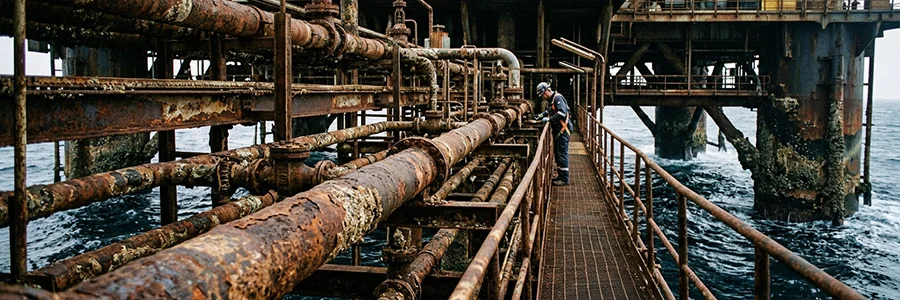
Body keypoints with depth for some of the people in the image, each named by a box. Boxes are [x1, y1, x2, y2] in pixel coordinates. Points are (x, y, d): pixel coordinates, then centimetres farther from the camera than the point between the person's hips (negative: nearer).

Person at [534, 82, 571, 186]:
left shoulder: (558, 98, -16)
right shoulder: (550, 100, 14)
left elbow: (562, 113, -27)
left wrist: (549, 119, -24)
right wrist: (543, 114, 14)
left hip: (562, 131, -10)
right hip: (557, 131, 10)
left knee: (562, 154, -6)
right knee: (557, 153, 16)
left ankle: (564, 178, -1)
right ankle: (560, 175, 26)